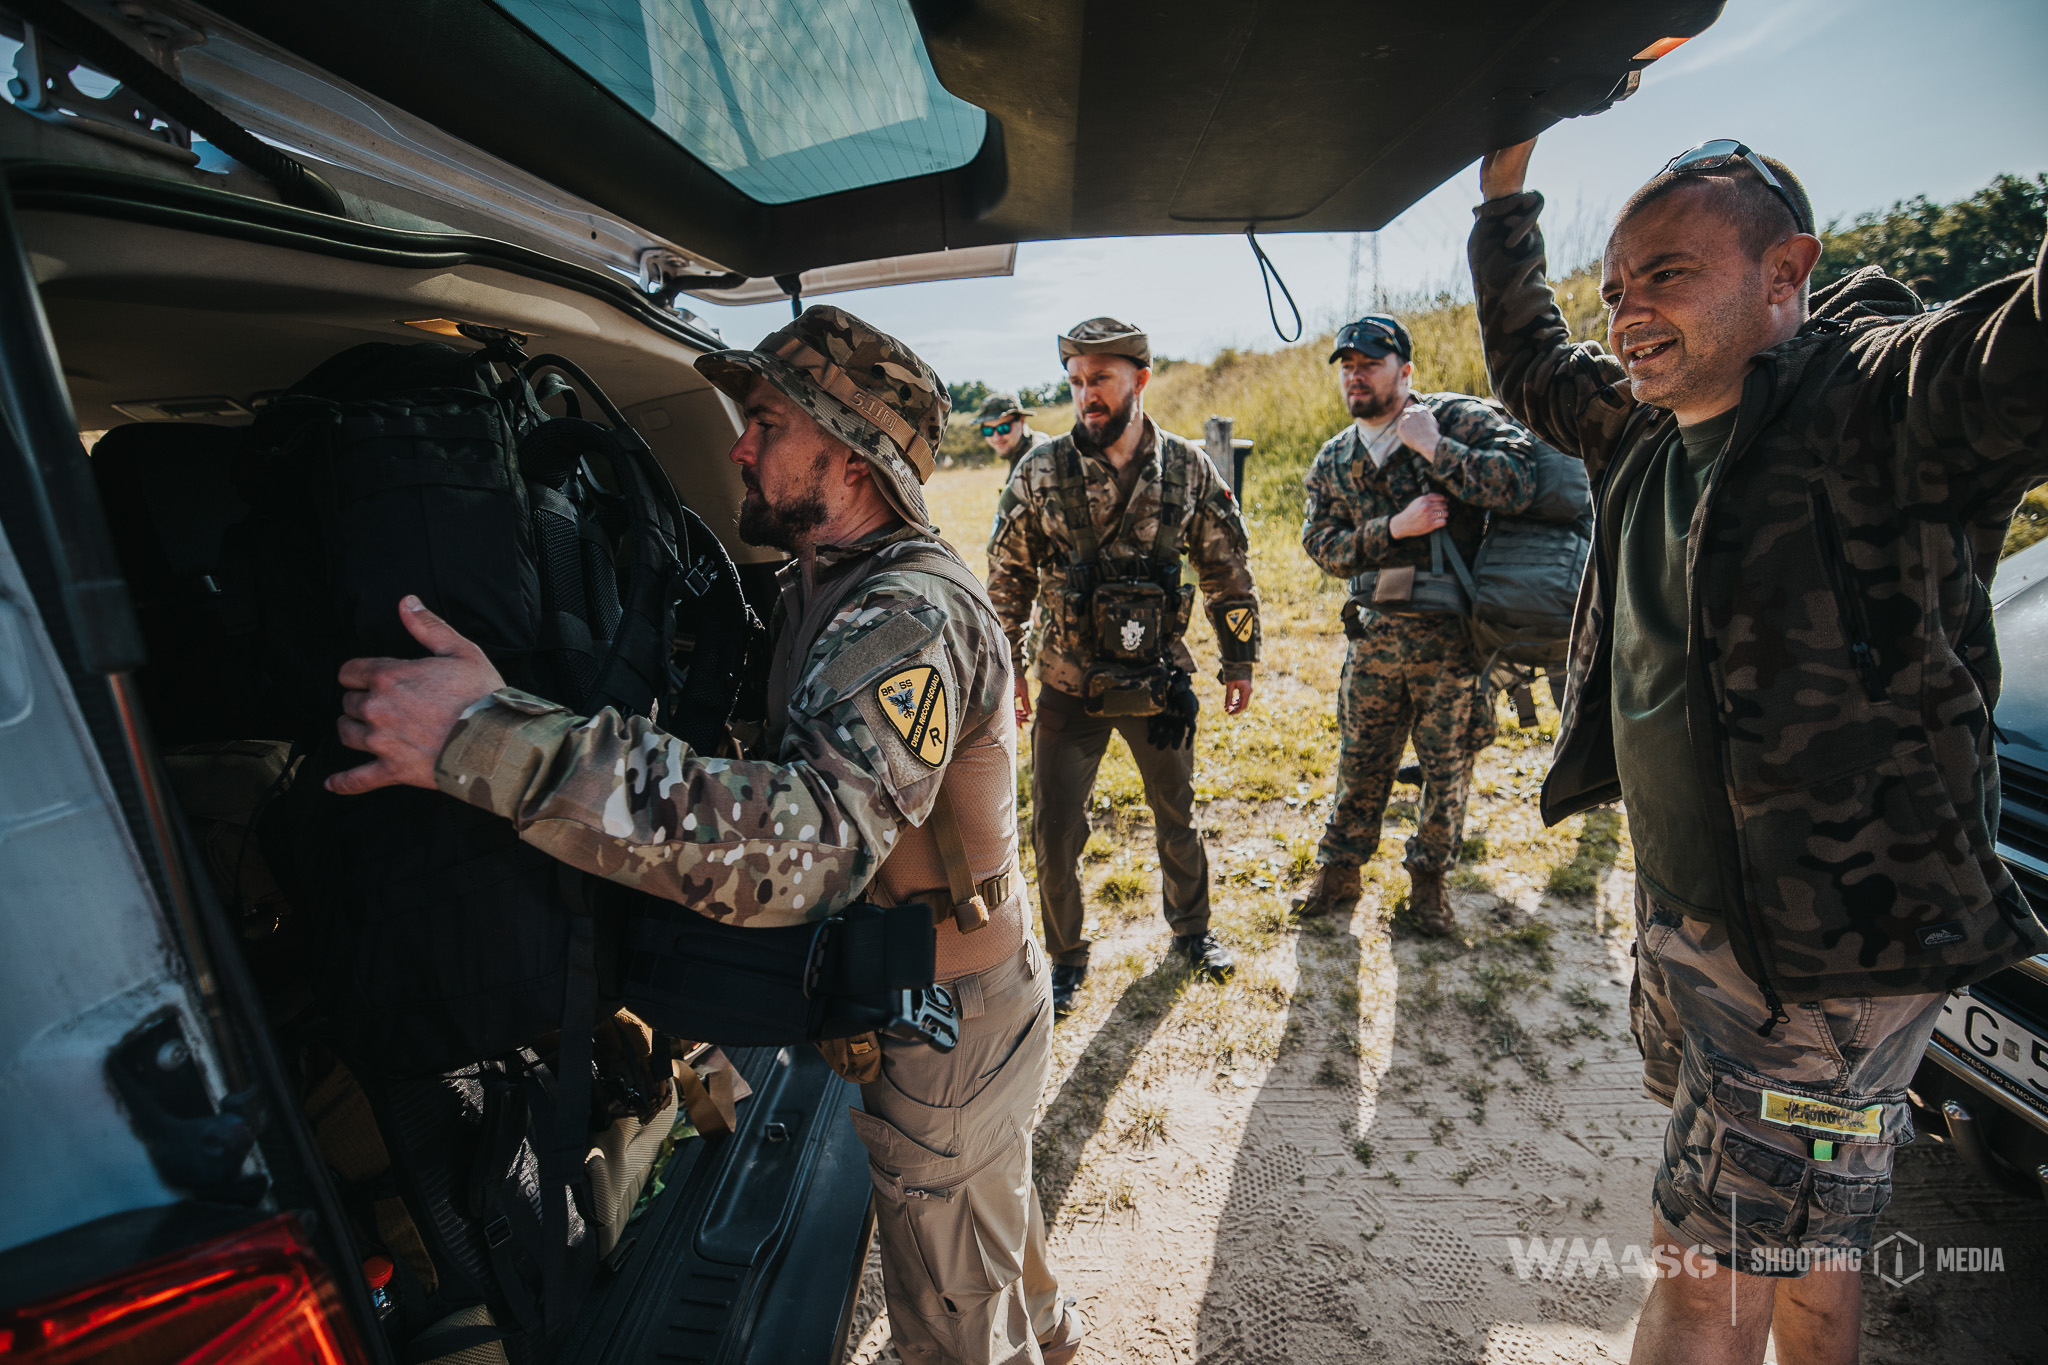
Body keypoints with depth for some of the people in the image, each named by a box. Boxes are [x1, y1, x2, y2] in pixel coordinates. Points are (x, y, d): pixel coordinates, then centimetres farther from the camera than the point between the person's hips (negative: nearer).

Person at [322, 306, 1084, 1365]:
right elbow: (795, 774, 7)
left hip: (945, 1027, -9)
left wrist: (494, 740, -47)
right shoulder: (826, 585, 3)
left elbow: (812, 838, -47)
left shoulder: (908, 614, -32)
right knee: (992, 1196, 35)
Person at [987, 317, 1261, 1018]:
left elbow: (1228, 568, 5)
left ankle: (1191, 927, 44)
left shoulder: (1188, 469, -4)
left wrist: (1239, 660, 6)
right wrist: (1006, 670, 2)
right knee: (1054, 830, 4)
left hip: (1159, 682, 1)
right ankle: (1066, 957, 28)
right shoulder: (1040, 472, -6)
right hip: (1068, 688, -1)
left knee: (1176, 815, 18)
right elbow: (1008, 578, 1)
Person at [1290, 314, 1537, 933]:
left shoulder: (1458, 418, -4)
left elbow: (1519, 481, -17)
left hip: (1453, 634, -3)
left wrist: (1435, 449, -20)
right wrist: (1393, 528, -15)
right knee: (1359, 763, 13)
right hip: (1374, 633, 3)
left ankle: (1428, 879, 31)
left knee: (1448, 766, 10)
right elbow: (1321, 543, -1)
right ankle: (1337, 874, 30)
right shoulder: (1333, 460, 8)